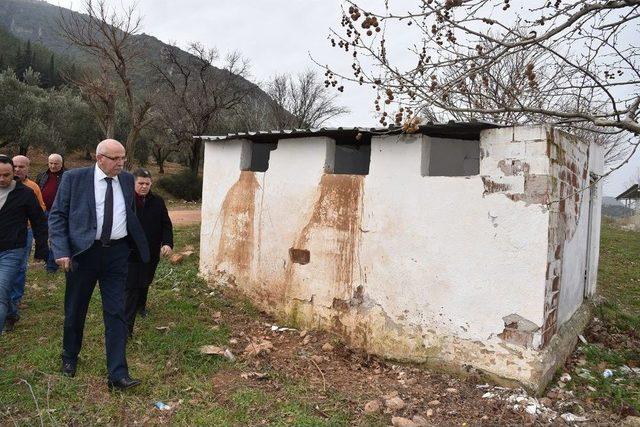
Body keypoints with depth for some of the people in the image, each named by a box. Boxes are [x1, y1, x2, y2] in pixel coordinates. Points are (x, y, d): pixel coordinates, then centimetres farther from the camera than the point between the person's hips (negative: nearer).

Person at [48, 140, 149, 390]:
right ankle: (69, 357, 41)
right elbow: (57, 216, -4)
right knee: (75, 310, 15)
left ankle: (117, 375, 3)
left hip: (117, 254, 2)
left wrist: (137, 245, 12)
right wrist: (61, 252, -14)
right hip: (83, 251, -1)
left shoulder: (127, 180, 6)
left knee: (116, 313, -1)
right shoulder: (74, 178, -4)